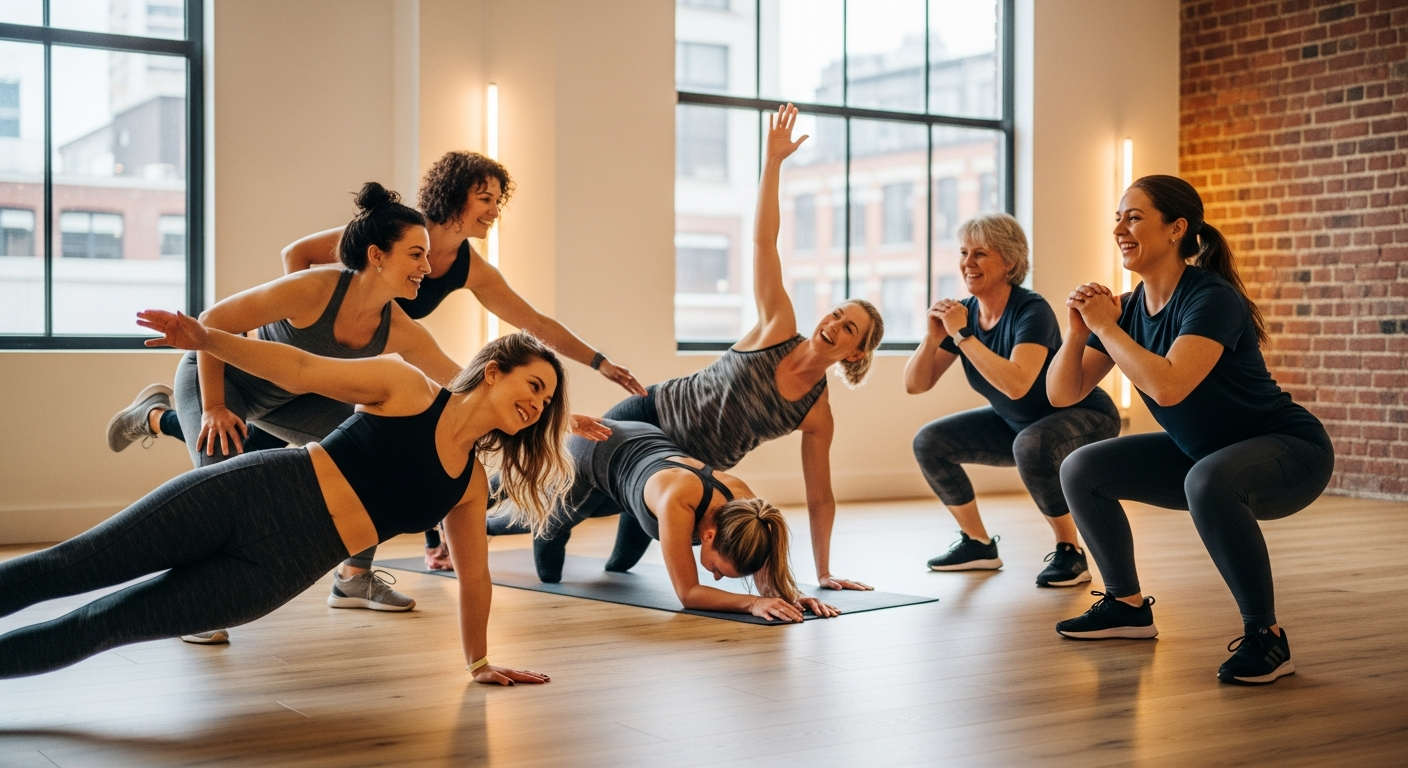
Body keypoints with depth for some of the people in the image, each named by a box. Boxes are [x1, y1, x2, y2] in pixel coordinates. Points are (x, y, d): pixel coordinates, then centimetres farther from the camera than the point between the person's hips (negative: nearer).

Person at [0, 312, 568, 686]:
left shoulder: (470, 485, 11)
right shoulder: (408, 388, -1)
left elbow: (474, 578, 21)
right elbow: (301, 370, -6)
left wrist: (479, 662, 24)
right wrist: (206, 340, -19)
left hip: (279, 571, 3)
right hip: (254, 495, -3)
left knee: (95, 628, -3)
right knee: (66, 569, -6)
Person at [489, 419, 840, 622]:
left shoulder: (741, 500, -33)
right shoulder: (677, 499, -48)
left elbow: (769, 576, -24)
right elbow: (688, 594, -45)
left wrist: (791, 596, -44)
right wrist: (752, 602, -57)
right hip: (590, 454, -5)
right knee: (548, 572, 18)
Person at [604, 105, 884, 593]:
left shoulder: (818, 415, -12)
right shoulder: (777, 329, -16)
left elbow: (820, 496, -4)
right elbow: (763, 241, -21)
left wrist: (824, 571, -6)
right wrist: (773, 159, -28)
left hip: (690, 468, 2)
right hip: (652, 413, -2)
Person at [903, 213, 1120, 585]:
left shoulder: (1031, 311, -27)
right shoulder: (964, 313, -8)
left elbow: (1017, 384, -43)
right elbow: (915, 385, -8)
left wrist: (962, 334, -38)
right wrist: (933, 338, -26)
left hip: (1084, 418, -7)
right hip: (1017, 424, 7)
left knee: (1031, 446, -38)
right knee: (930, 442, -3)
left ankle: (1070, 553, -18)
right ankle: (978, 544, 11)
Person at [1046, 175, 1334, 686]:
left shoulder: (1212, 299, -24)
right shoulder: (1129, 308, -2)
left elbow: (1168, 386, -40)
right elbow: (1063, 394, 0)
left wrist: (1107, 327, -28)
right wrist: (1079, 330, -17)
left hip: (1289, 452, -8)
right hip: (1202, 454, 8)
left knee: (1209, 482, -40)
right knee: (1082, 471, 2)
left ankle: (1266, 636, -24)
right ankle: (1129, 607, 17)